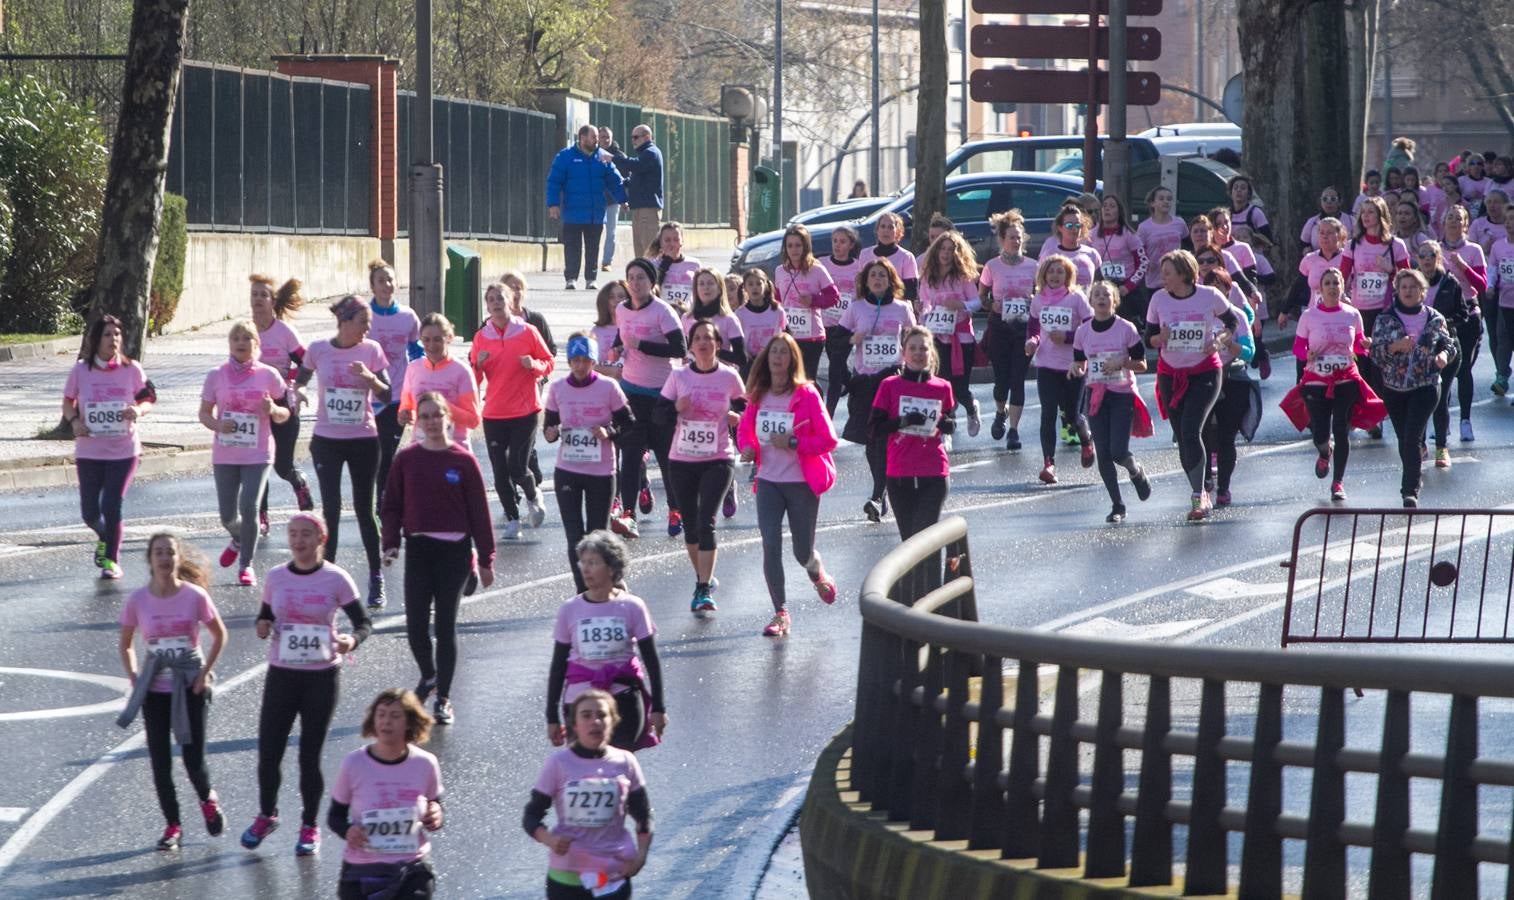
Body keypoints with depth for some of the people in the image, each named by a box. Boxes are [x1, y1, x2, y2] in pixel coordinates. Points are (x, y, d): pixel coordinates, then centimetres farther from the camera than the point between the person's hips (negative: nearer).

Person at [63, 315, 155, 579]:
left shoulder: (131, 369, -4)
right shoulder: (80, 370, -3)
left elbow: (148, 399, 4)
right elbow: (68, 402, 8)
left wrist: (138, 411, -19)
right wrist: (74, 421, -12)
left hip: (123, 451, -1)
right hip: (89, 451, 1)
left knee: (112, 506, -9)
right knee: (90, 510, 6)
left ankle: (111, 560, 8)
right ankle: (104, 539, 40)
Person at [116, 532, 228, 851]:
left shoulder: (195, 595, -9)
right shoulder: (137, 600, -6)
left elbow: (219, 635, 4)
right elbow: (126, 645, 9)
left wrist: (205, 672, -4)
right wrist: (134, 678, -2)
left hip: (189, 688, -1)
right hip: (155, 690, 1)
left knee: (194, 759, -3)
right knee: (160, 762, 2)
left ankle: (208, 801, 30)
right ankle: (172, 825, 16)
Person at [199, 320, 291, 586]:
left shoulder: (268, 375, -2)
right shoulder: (217, 375, 0)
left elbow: (284, 415, 6)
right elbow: (204, 413, 5)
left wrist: (273, 410, -17)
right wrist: (217, 425, -17)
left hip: (257, 455, -2)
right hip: (225, 455, 2)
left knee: (249, 508, -14)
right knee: (228, 516, 6)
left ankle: (246, 565, 3)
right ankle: (239, 540, 42)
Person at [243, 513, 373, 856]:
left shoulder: (335, 579, -6)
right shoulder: (275, 578, 3)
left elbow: (364, 622, -5)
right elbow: (265, 617, 13)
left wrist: (352, 640, -27)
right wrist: (262, 627, -11)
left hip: (322, 676, -3)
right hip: (281, 675, 3)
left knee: (310, 756, 2)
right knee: (268, 752, 1)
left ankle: (310, 827, 18)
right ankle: (266, 815, 26)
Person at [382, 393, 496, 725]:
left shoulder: (463, 460, -3)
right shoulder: (406, 459, 3)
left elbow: (479, 511, 0)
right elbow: (392, 505, 8)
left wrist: (485, 559, 0)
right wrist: (390, 544, -5)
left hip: (454, 551, -2)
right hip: (418, 549, 2)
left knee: (446, 625, 0)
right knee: (415, 624, -1)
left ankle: (444, 698, 10)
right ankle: (428, 676, 28)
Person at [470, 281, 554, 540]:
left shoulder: (528, 332, -3)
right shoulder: (482, 337, 5)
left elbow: (548, 363, 6)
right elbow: (474, 380, 10)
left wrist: (534, 365, -15)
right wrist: (478, 365, -11)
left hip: (525, 411, -3)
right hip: (494, 414, 3)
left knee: (517, 468, -10)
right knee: (500, 472, 0)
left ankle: (533, 497, 21)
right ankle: (512, 519, 14)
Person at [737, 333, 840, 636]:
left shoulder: (807, 394, -9)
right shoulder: (758, 395, 3)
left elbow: (828, 440, -9)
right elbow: (744, 429, 18)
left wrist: (793, 443, -21)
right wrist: (748, 448, -4)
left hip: (802, 483, -3)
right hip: (768, 481, 3)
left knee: (802, 551, 7)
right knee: (771, 545, -11)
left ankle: (818, 575, 44)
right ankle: (780, 613, -2)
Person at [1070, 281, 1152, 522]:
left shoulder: (1126, 328, -5)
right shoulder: (1083, 332, 4)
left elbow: (1141, 365, -2)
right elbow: (1080, 364, 12)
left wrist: (1122, 362, -20)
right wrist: (1077, 369, -11)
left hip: (1122, 395, -3)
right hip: (1095, 396, 3)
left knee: (1118, 451, -14)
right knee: (1103, 455, -1)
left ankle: (1137, 473, 21)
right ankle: (1117, 506, 11)